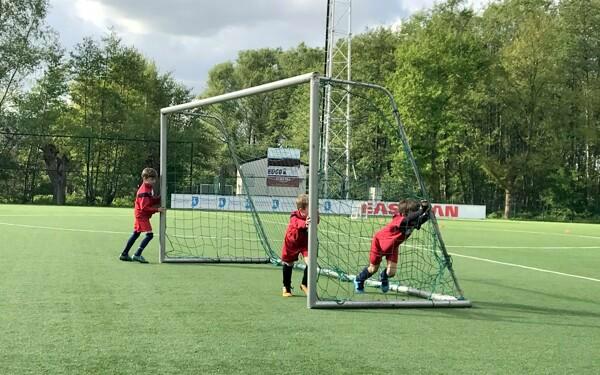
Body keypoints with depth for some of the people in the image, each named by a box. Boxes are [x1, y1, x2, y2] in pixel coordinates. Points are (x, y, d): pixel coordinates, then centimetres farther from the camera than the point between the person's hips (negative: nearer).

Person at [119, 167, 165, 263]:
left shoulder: (149, 188, 11)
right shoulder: (144, 191, -21)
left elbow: (152, 201, 12)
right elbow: (144, 207, -25)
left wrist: (160, 198, -4)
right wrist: (157, 209, -26)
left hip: (140, 215, 10)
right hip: (142, 215, -10)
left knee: (136, 234, 17)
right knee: (149, 234, -14)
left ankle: (124, 254, 25)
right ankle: (137, 255, -13)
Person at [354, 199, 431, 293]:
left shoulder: (413, 222, -22)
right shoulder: (399, 220, -41)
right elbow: (409, 219, -60)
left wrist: (426, 212, -51)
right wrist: (421, 210, -65)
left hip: (392, 246, 5)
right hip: (379, 242, -5)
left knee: (391, 272, -6)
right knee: (373, 269, 12)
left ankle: (384, 277, 31)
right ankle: (359, 280, 42)